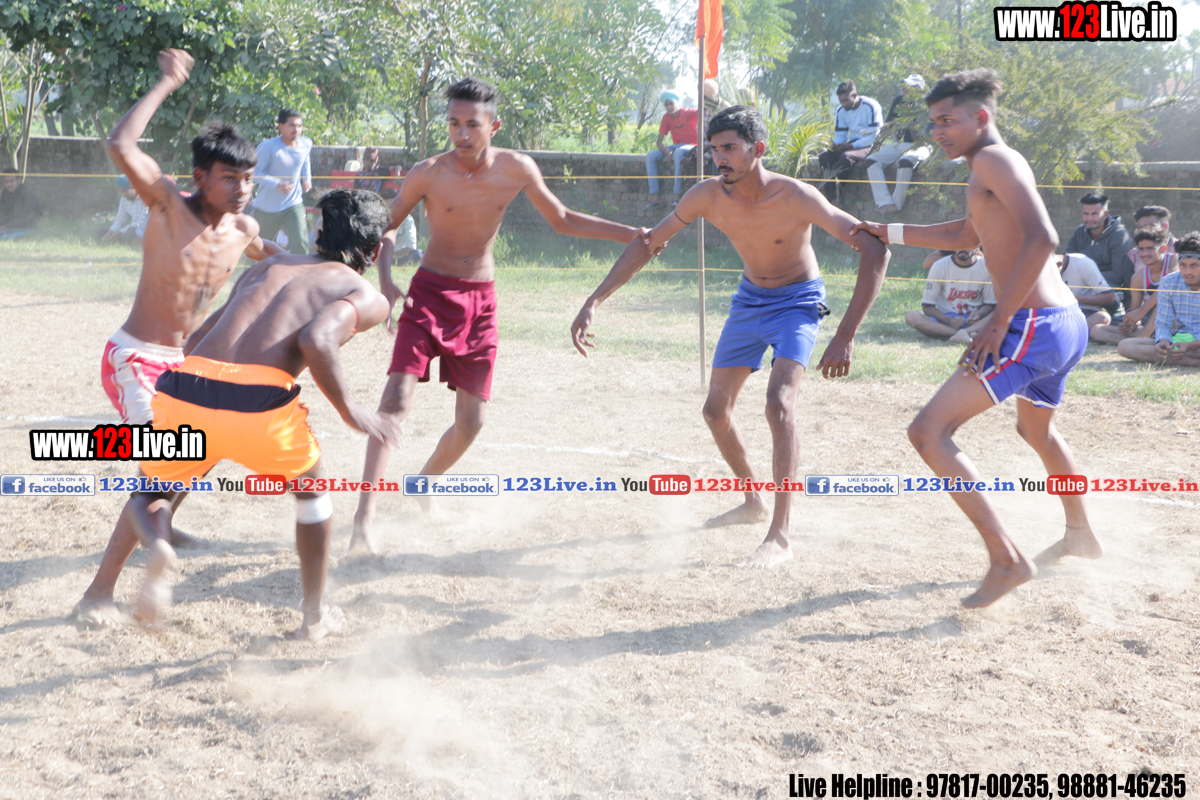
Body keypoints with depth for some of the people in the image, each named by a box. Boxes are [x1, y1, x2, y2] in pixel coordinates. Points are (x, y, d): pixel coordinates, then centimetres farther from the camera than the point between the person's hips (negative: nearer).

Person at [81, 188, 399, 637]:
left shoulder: (269, 266, 30)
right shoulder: (368, 297, 15)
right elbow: (316, 340, -8)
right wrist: (348, 411, 3)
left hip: (183, 393, 3)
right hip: (259, 405, -3)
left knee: (146, 498, 30)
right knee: (311, 489, 29)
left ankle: (158, 548, -4)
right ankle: (314, 616, 35)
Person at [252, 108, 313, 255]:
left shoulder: (306, 144, 2)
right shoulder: (268, 146, -16)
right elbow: (255, 173, -18)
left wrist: (307, 179, 7)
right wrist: (277, 184, -31)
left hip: (293, 205, 3)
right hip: (267, 208, -3)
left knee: (300, 242, -17)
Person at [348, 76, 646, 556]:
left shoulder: (517, 170, -4)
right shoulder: (429, 173, -12)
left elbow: (562, 220, 9)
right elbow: (388, 225, 0)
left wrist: (634, 235, 7)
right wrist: (385, 279, -18)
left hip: (480, 300, 3)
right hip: (429, 293, -3)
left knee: (470, 420, 4)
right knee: (397, 398, -19)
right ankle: (365, 515, -18)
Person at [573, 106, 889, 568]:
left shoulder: (794, 197, -31)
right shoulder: (708, 196, -17)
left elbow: (874, 250, -33)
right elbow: (647, 244, -6)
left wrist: (845, 337, -40)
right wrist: (595, 302, -17)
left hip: (797, 302, -6)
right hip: (749, 299, 6)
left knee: (779, 403, -27)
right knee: (716, 411, 9)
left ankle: (780, 537, -24)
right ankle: (754, 502, 33)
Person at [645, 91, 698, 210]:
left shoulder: (688, 113, -8)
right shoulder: (667, 117, 4)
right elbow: (659, 142, 0)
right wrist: (666, 151, -20)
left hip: (690, 146, -5)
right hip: (676, 146, 5)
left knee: (678, 153, -40)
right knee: (650, 156, -17)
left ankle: (677, 195, -41)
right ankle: (655, 196, -24)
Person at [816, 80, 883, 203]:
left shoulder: (871, 107, -13)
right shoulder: (841, 111, 6)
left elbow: (874, 135, -16)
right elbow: (840, 135, 11)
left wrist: (850, 145, -23)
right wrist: (836, 145, -15)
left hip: (869, 145, -7)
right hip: (852, 144, 7)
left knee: (845, 156, -38)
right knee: (824, 157, -19)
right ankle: (832, 198, -28)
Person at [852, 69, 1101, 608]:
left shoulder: (992, 160, -10)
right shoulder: (998, 167, 20)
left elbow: (1041, 239, -24)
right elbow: (968, 235, 38)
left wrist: (999, 320, -23)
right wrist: (889, 233, 35)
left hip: (1033, 326, -11)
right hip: (1067, 321, 11)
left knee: (929, 432, -16)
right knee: (1035, 429, 36)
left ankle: (1006, 560, -18)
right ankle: (1080, 536, 54)